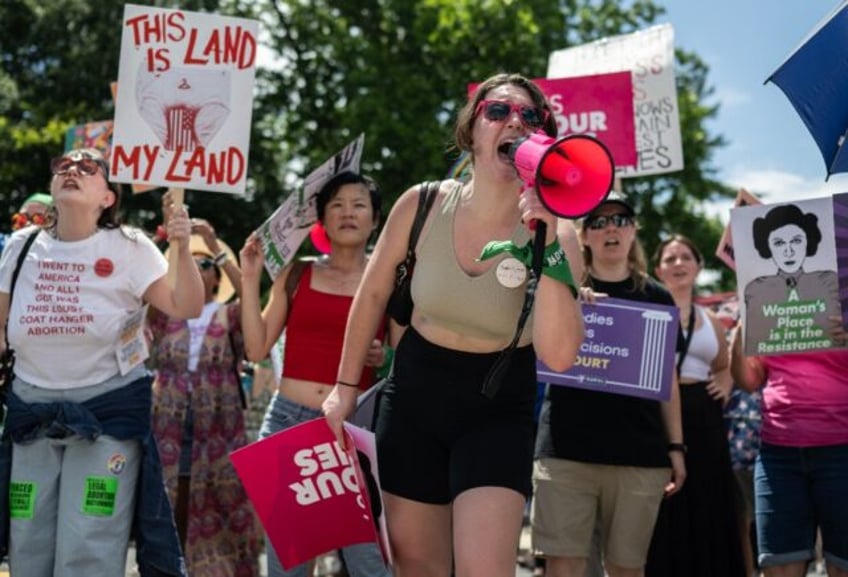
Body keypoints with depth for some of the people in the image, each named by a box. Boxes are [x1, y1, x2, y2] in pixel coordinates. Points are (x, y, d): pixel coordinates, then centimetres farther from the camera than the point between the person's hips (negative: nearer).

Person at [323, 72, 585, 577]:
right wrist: (346, 386, 9)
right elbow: (373, 295, 5)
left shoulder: (552, 230, -16)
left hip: (498, 409, -2)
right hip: (415, 394, 2)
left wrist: (547, 244, -34)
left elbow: (559, 356, -29)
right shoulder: (422, 205, -11)